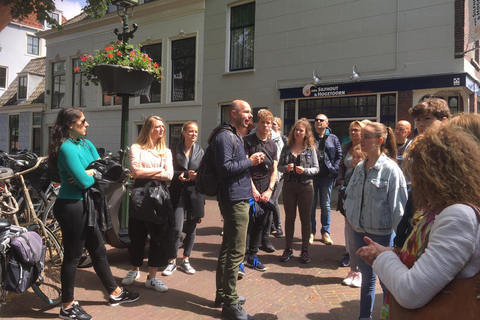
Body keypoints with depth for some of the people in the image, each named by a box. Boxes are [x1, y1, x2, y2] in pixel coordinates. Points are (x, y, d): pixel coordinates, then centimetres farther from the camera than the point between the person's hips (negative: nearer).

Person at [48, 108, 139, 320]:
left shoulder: (86, 144, 9)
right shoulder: (67, 148, -18)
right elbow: (84, 181, -23)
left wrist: (89, 173, -13)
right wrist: (93, 175, -3)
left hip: (84, 206, 9)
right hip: (71, 207, -9)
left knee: (99, 251, 17)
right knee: (73, 256, 4)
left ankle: (115, 294, 32)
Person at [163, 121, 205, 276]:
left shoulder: (201, 151, 7)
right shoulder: (175, 150, 3)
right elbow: (171, 172, 0)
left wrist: (191, 177, -13)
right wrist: (186, 174, -14)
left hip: (195, 192, 2)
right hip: (178, 193, -2)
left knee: (191, 228, 9)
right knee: (177, 228, -7)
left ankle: (186, 260, 23)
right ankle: (172, 261, 11)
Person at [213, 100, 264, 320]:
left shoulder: (235, 136, 19)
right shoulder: (225, 136, -13)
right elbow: (225, 167, -22)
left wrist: (250, 161, 6)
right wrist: (250, 161, -14)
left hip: (237, 198, 11)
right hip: (235, 199, -11)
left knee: (228, 248, 16)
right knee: (236, 252, -6)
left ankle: (223, 294, 28)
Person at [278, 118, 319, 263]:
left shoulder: (310, 149, 0)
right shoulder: (287, 148, 5)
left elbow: (316, 168, 0)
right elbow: (279, 166, 7)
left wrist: (305, 170, -17)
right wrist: (286, 168, -14)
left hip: (305, 187, -1)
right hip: (289, 186, 2)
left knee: (305, 219, 6)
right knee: (289, 218, 9)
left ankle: (305, 250, 17)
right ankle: (288, 248, 19)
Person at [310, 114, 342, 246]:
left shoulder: (333, 139, 7)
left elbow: (339, 155, 7)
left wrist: (334, 170, -3)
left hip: (326, 176, 1)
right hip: (311, 175, -1)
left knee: (326, 205, 8)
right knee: (311, 204, 5)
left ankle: (325, 232, 20)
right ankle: (311, 231, 17)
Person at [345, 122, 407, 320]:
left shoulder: (390, 169, -14)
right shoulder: (359, 168, 4)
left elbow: (398, 205, -14)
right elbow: (351, 195, 12)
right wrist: (351, 216, 3)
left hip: (382, 233, -6)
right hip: (360, 231, 6)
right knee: (367, 276, 20)